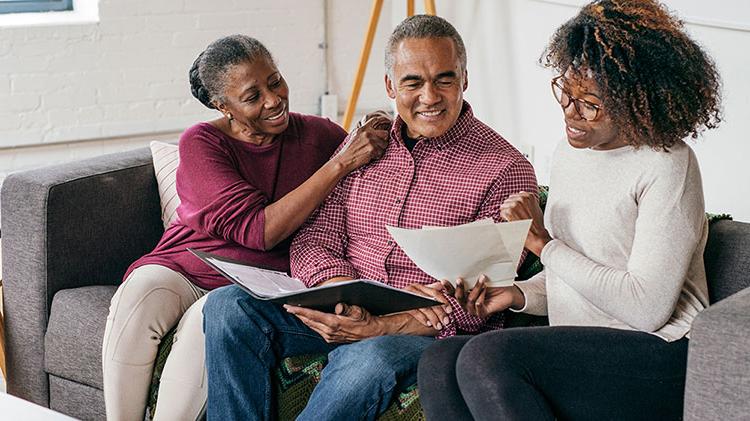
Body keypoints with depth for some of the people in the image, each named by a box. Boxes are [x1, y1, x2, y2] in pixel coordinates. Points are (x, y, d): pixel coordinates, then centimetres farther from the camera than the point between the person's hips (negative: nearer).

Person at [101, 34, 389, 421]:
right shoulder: (202, 142, -4)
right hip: (184, 268, 0)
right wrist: (341, 164, -20)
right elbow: (258, 229, -16)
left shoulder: (319, 135, 4)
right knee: (139, 295, -34)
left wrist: (382, 138, -7)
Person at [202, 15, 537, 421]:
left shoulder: (504, 169, -4)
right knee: (228, 305, -17)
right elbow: (313, 243, 6)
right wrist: (353, 299, -17)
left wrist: (379, 325, -23)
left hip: (428, 331, -5)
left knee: (369, 358, -38)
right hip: (342, 312, 5)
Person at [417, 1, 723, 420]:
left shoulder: (667, 165, -9)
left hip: (658, 362, -8)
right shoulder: (569, 154, 15)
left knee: (488, 355, -28)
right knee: (439, 363, -17)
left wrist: (544, 244, -13)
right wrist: (518, 294, 2)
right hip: (579, 353, 8)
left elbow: (647, 307, -17)